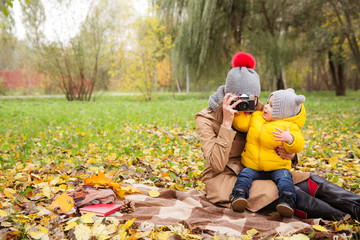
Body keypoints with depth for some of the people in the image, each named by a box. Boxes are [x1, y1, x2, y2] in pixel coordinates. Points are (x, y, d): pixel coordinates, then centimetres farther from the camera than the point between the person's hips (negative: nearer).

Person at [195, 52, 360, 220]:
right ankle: (342, 217, -21)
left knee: (309, 181, -16)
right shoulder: (206, 119, -13)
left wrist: (289, 154, -14)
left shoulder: (257, 110, 2)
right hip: (222, 181, -6)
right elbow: (217, 165, -23)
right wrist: (227, 122, -29)